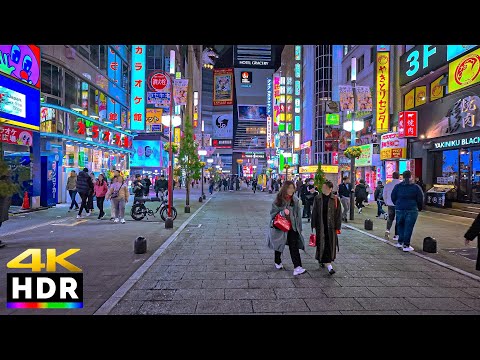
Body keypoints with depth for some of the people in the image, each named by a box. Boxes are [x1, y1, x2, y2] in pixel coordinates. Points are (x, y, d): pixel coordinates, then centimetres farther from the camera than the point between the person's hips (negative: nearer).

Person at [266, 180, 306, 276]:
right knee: (279, 244, 16)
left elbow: (298, 214, 4)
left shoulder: (295, 200, -1)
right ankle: (278, 262, 37)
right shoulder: (278, 199, -7)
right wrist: (282, 213, -20)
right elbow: (273, 212, -2)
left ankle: (297, 267, -8)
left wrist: (299, 227, 3)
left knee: (294, 246, -6)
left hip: (292, 226, 1)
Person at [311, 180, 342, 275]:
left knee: (330, 245, 3)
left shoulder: (335, 199, -2)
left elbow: (338, 214, 1)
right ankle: (329, 265, 15)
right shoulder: (317, 198, 1)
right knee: (322, 244, 1)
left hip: (331, 227, 0)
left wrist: (337, 227, -2)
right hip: (320, 226, 0)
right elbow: (314, 213, 4)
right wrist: (314, 226, 1)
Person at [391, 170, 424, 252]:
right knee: (408, 227, 1)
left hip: (399, 209, 2)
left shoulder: (397, 186, 2)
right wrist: (419, 208, 14)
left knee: (400, 225, 17)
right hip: (412, 210, -2)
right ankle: (406, 245, 4)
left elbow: (393, 197, 7)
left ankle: (400, 242, 21)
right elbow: (420, 199, -1)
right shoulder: (416, 187, -3)